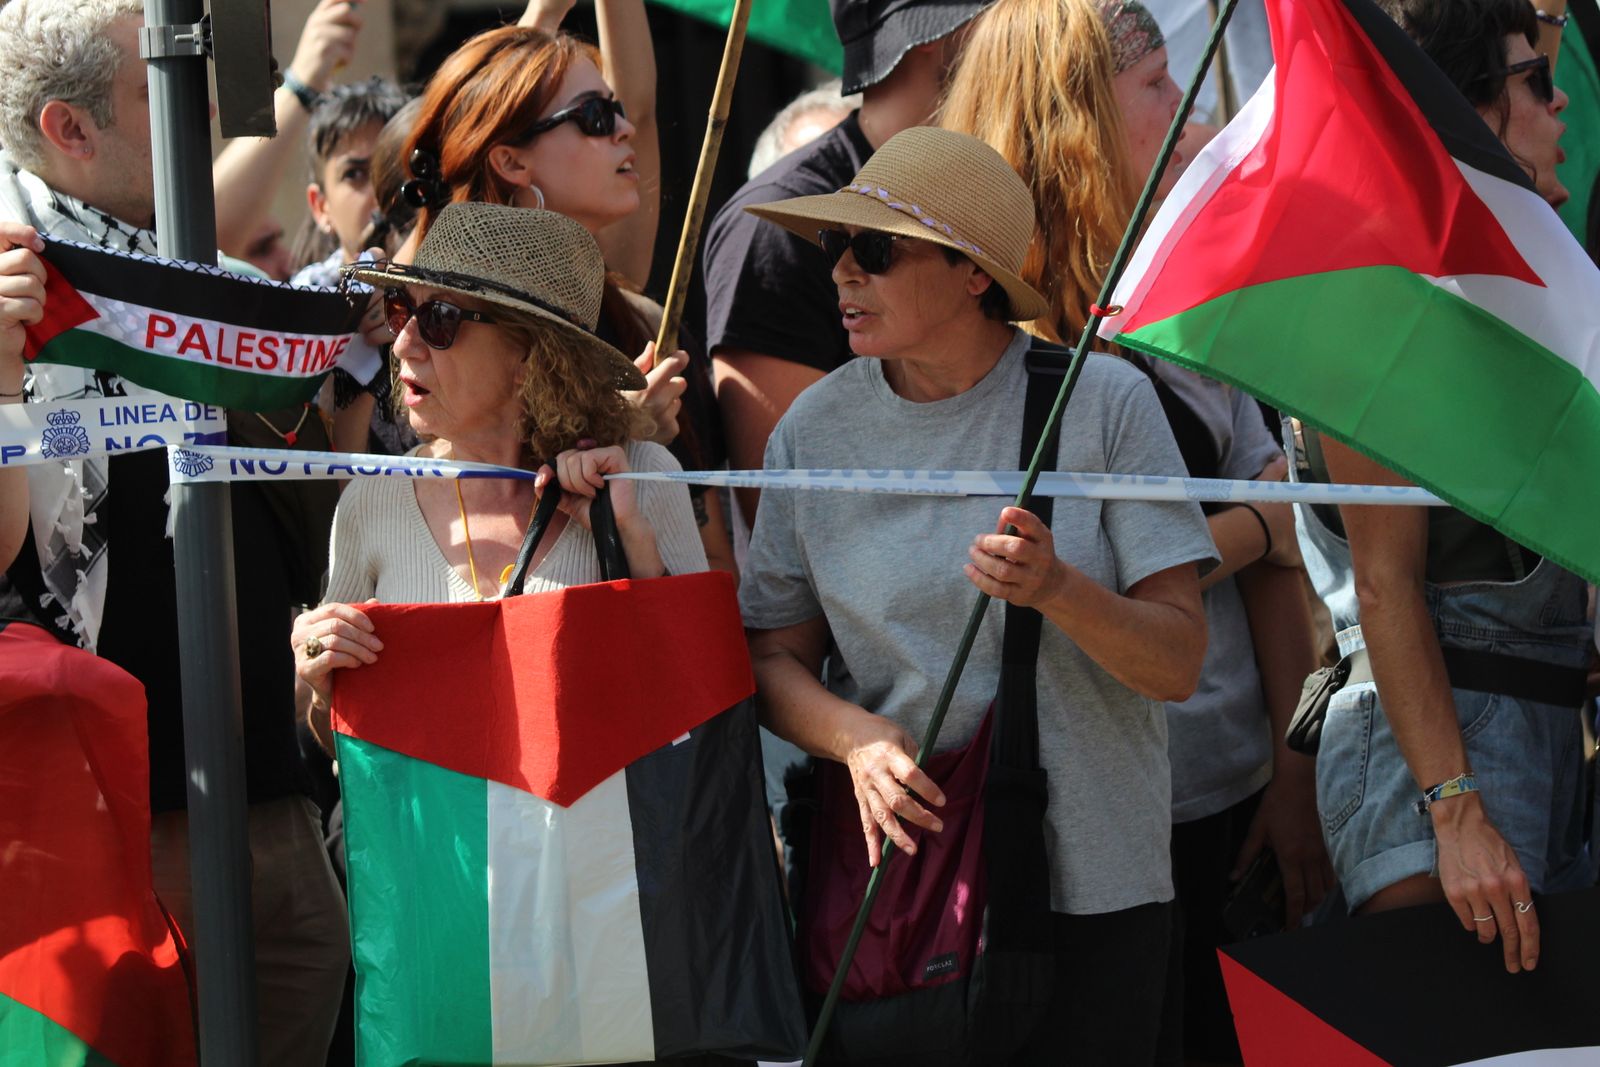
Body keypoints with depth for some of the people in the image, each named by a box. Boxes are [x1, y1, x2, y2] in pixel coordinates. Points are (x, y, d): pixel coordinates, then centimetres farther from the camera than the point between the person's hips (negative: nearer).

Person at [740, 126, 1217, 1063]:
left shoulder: (1105, 399, -6)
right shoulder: (818, 428, 2)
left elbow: (1179, 662, -8)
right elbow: (775, 657, 6)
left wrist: (1058, 591, -26)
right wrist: (856, 737, -15)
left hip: (1091, 885, -1)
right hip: (894, 877, 2)